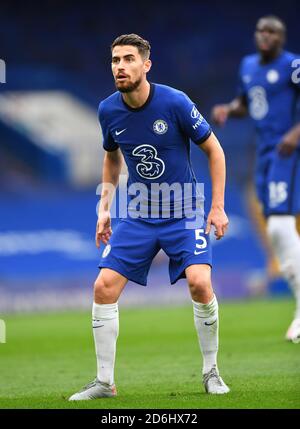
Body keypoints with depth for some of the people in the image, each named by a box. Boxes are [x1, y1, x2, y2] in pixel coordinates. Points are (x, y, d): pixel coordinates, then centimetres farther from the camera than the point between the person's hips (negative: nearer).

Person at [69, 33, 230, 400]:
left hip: (184, 214, -4)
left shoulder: (175, 103, -17)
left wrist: (217, 207, -8)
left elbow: (214, 150, -5)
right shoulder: (108, 111, -4)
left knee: (199, 282, -22)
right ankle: (104, 382, 5)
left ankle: (211, 372, 0)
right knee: (104, 287, -8)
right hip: (138, 216, 4)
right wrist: (104, 207, 10)